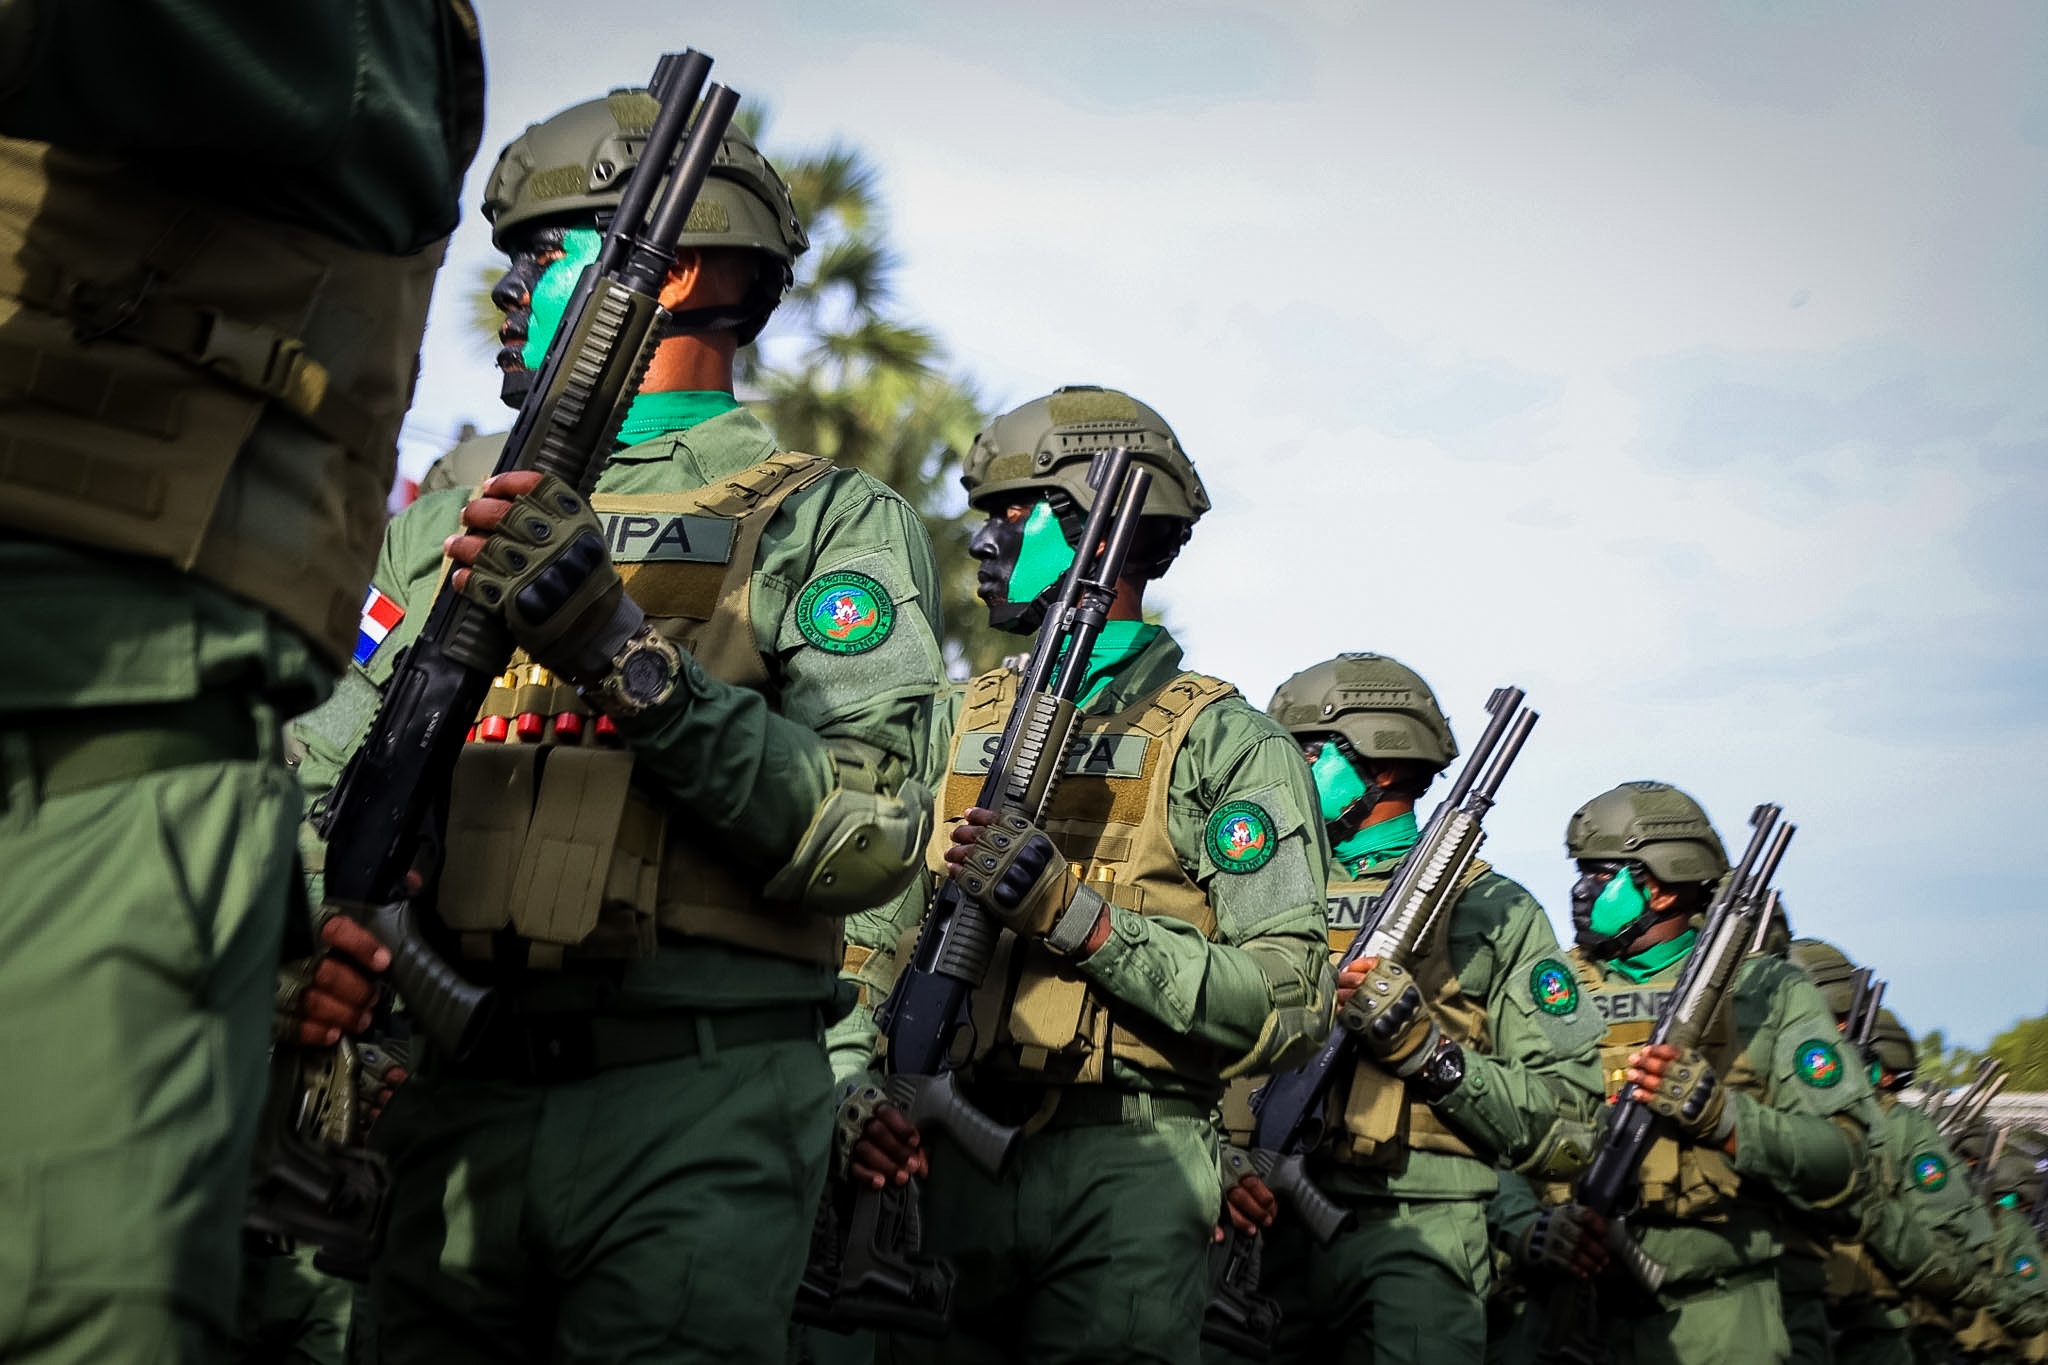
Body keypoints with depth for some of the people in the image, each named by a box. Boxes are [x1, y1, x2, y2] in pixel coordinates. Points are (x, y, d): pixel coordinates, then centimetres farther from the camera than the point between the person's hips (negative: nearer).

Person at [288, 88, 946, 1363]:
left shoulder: (833, 523, 4)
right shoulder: (451, 520, 19)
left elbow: (870, 840, -9)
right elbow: (325, 769, 16)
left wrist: (631, 656, -18)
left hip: (697, 1111, -4)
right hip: (458, 1100, 4)